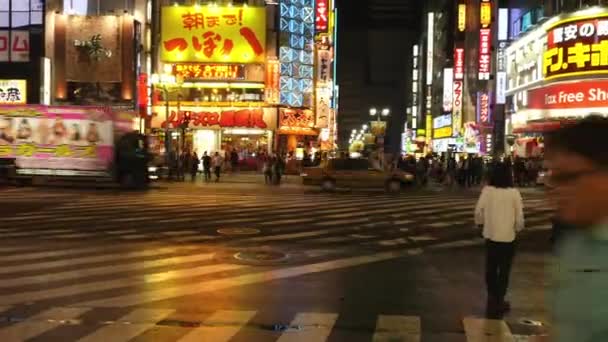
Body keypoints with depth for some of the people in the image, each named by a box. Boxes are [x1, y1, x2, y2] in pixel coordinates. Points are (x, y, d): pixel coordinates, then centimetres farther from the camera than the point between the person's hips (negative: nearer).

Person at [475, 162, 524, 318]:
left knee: (491, 267, 18)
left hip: (490, 234, 2)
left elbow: (478, 210, -5)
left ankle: (492, 297, 26)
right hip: (508, 236, -2)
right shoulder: (514, 192, -13)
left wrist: (480, 223, 15)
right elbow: (519, 216, -8)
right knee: (504, 269, 11)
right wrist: (518, 228, 12)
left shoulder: (487, 190, -10)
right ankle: (498, 301, 16)